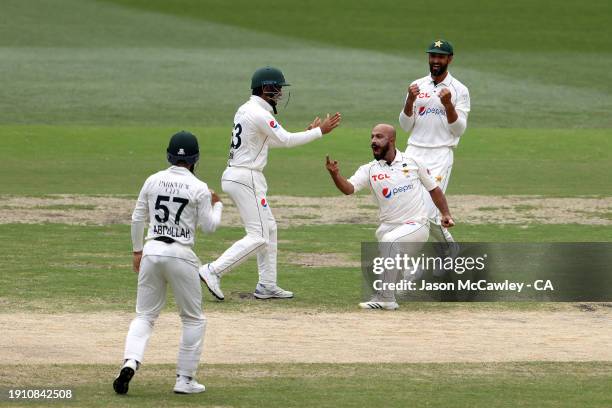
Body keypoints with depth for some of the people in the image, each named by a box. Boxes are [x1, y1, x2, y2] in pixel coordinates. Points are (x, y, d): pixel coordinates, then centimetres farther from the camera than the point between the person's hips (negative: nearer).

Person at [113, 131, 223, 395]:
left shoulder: (153, 181, 4)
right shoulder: (198, 188, -6)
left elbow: (137, 219, 9)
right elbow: (209, 226, 0)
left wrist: (137, 251, 19)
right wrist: (216, 205, 18)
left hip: (151, 252, 3)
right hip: (180, 254, -3)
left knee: (145, 316, 11)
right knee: (193, 319, 12)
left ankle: (130, 362, -15)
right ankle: (184, 380, 9)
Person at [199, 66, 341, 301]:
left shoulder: (245, 110, 14)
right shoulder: (259, 114, -17)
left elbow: (274, 141, 20)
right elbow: (286, 141, -13)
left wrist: (309, 132, 15)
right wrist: (320, 131, -5)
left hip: (234, 176, 10)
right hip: (246, 179, -10)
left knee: (269, 229, 17)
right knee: (258, 236, -10)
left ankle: (267, 285, 18)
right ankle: (213, 272, -15)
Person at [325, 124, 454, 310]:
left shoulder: (413, 162, 3)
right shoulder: (368, 170, 3)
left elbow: (433, 188, 12)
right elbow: (348, 188, -15)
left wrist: (445, 214, 0)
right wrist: (335, 174, -35)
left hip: (416, 225, -4)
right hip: (388, 227, 4)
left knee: (390, 241, -31)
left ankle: (384, 298, -28)